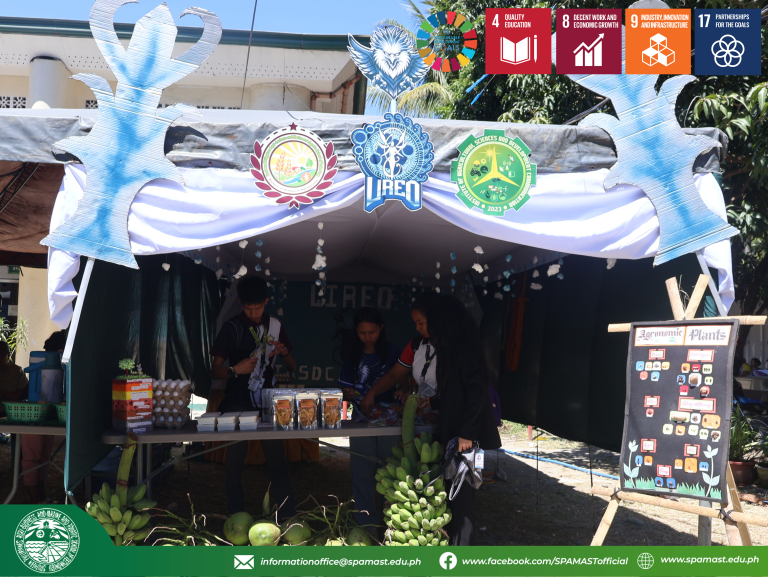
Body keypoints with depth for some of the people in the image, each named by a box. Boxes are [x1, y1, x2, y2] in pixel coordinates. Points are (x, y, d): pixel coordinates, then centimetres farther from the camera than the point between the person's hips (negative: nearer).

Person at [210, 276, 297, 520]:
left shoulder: (275, 326, 6)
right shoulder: (232, 327, -3)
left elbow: (292, 368, 12)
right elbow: (215, 370, -3)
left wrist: (284, 352, -9)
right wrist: (235, 370, -23)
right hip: (237, 407, -2)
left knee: (278, 462, -2)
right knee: (235, 465, 1)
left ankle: (289, 519, 5)